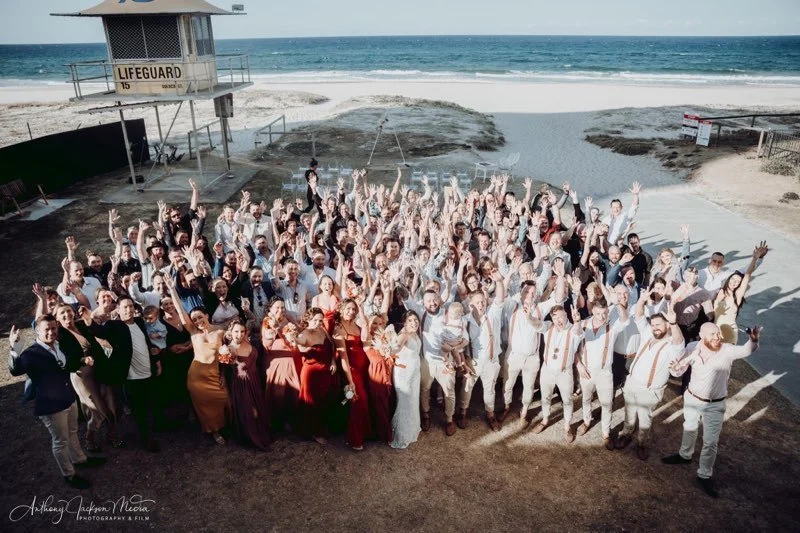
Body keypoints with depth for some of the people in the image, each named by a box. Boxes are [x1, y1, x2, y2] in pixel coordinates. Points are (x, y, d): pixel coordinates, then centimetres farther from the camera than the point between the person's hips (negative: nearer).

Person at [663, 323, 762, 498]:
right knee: (689, 429, 27)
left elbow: (747, 350, -40)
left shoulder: (727, 350, -22)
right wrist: (675, 368, -32)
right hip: (692, 399, 3)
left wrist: (754, 340, -62)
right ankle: (685, 455, 53)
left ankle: (705, 475, 28)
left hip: (715, 405, -3)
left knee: (710, 442, 8)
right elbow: (678, 372, -7)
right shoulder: (692, 347, -15)